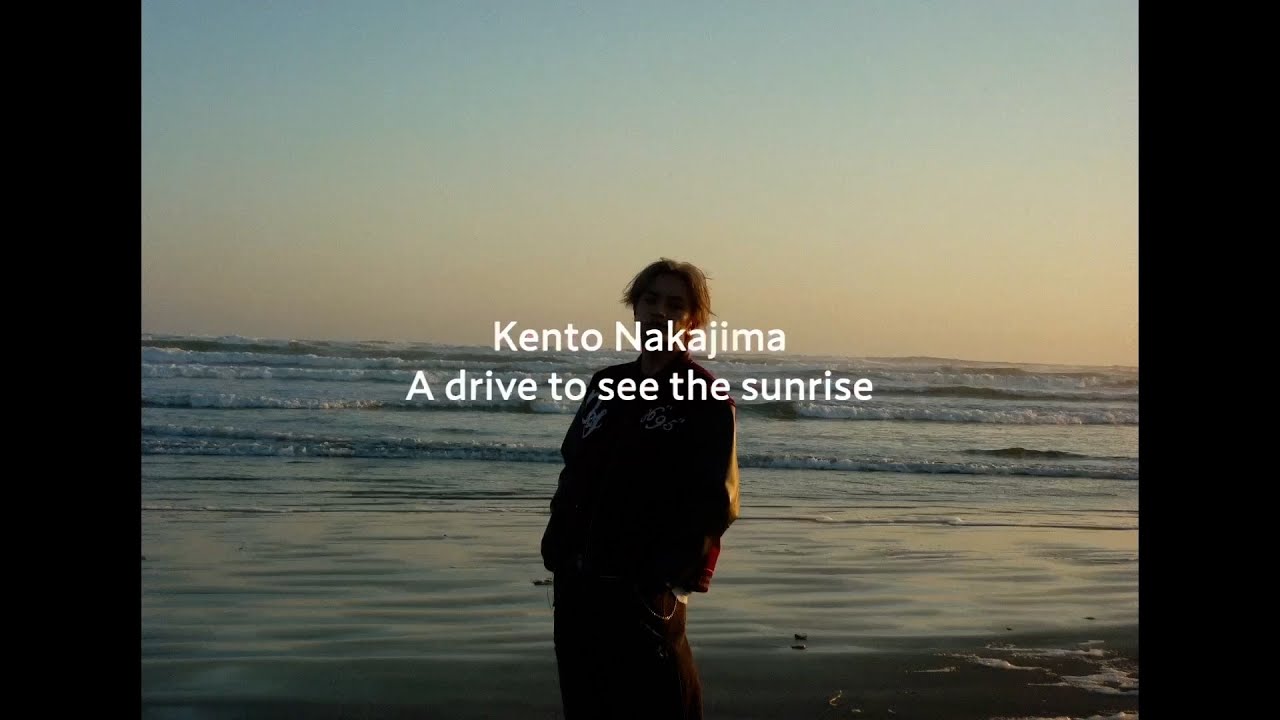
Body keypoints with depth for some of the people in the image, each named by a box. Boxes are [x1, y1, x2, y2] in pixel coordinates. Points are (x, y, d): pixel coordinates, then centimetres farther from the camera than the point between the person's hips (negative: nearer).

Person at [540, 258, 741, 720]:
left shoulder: (707, 401, -7)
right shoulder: (606, 385, 13)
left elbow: (714, 504, -14)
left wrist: (662, 577, -21)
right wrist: (557, 548, 7)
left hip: (643, 592, -7)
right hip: (576, 582, 7)